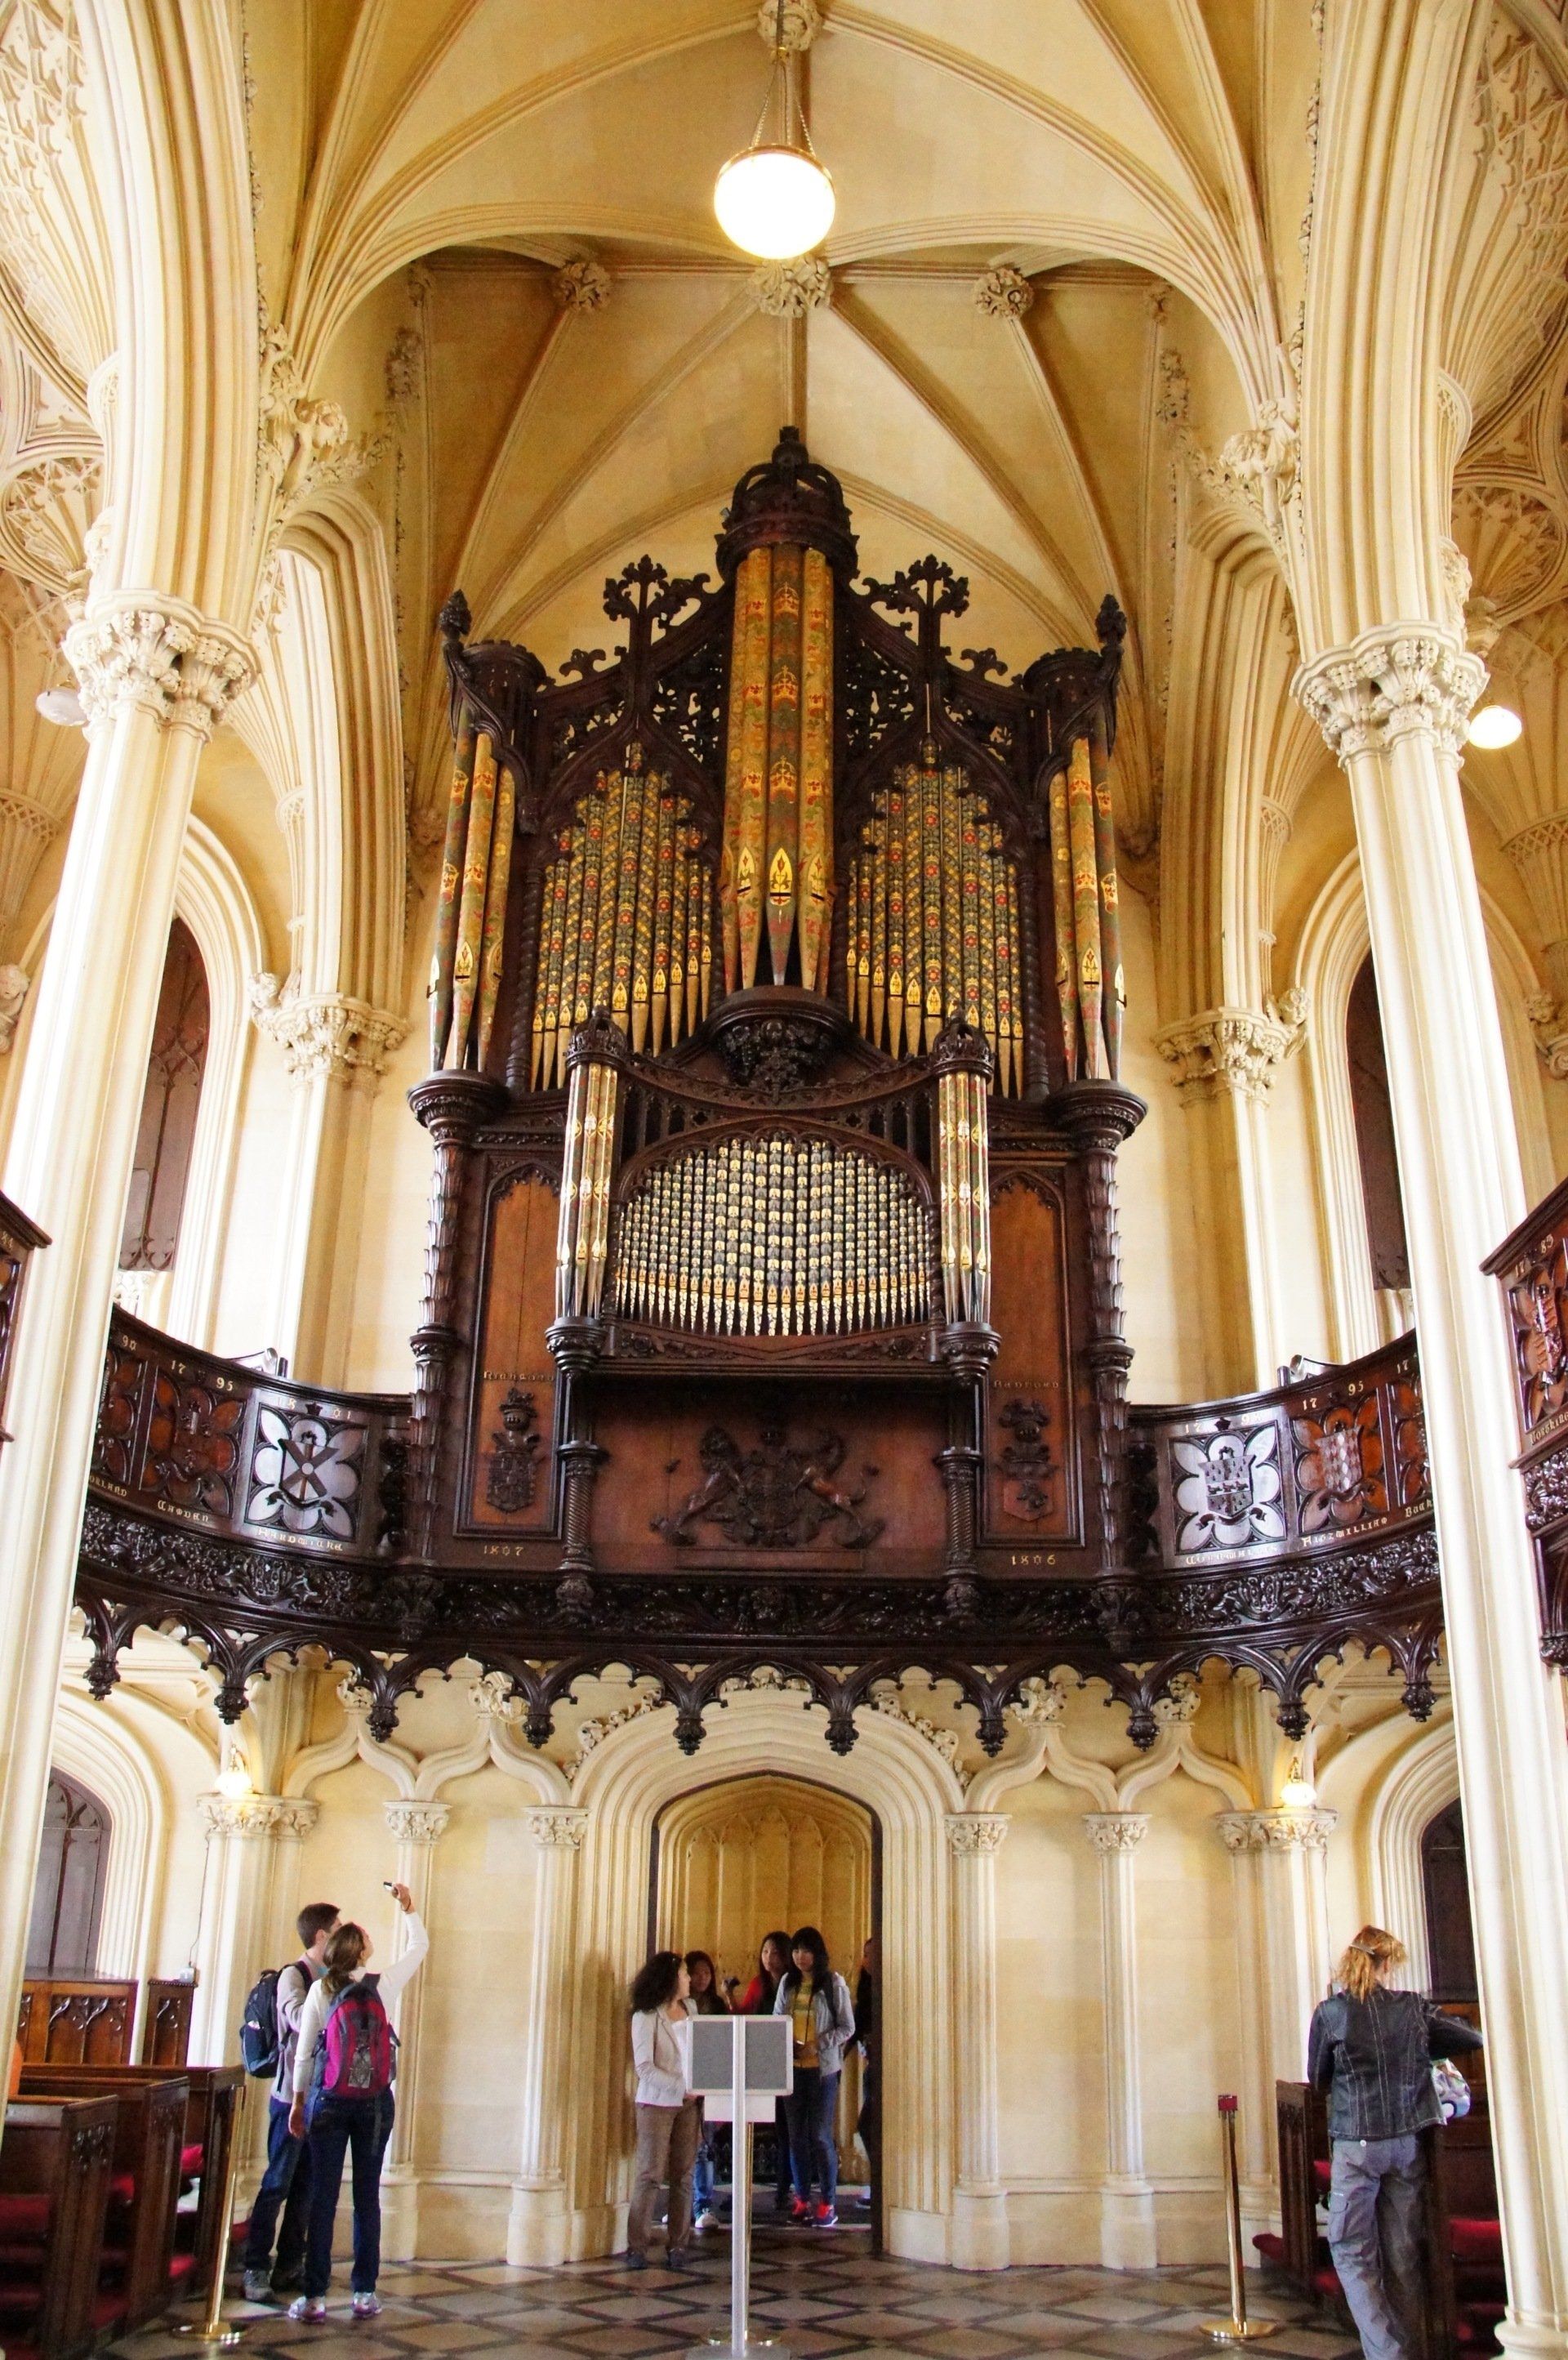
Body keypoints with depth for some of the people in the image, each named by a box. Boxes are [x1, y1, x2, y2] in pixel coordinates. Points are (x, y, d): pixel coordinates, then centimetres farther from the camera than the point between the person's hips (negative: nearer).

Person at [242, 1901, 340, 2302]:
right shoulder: (293, 1976, -10)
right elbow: (300, 2018, -27)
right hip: (292, 2094, -7)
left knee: (307, 2185, 10)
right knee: (277, 2183, -3)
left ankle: (289, 2265, 19)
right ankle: (256, 2269, 4)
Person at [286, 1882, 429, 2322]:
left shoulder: (320, 1991, -4)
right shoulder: (381, 1987, -3)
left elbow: (304, 2052, -1)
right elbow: (419, 1948, 11)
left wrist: (298, 2103, 8)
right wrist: (408, 1908, 20)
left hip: (328, 2103, 0)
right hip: (374, 2104, 0)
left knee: (322, 2196, 3)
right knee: (367, 2196, 7)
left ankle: (314, 2297, 5)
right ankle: (364, 2293, 11)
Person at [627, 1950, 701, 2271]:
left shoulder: (689, 2009, 10)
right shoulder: (646, 2017, -8)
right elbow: (645, 2068, -13)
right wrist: (682, 2087, -20)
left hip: (688, 2103, 5)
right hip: (657, 2103, -5)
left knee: (683, 2175, 5)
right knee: (651, 2174, -4)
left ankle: (677, 2246, 11)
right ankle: (637, 2247, 4)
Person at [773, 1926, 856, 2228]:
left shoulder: (834, 1984, -6)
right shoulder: (787, 1982, 8)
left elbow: (847, 2028, -5)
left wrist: (817, 2046, -15)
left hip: (822, 2067, -4)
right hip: (792, 2066, 4)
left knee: (820, 2135, -3)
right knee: (797, 2134, 10)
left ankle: (828, 2203, 6)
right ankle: (802, 2199, 19)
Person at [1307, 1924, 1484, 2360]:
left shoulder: (1330, 2012, -7)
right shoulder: (1413, 2007, 0)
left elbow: (1317, 2079, 3)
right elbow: (1473, 2039, 11)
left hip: (1356, 2145, -3)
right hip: (1408, 2143, 3)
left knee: (1351, 2251, 4)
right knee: (1403, 2254, 12)